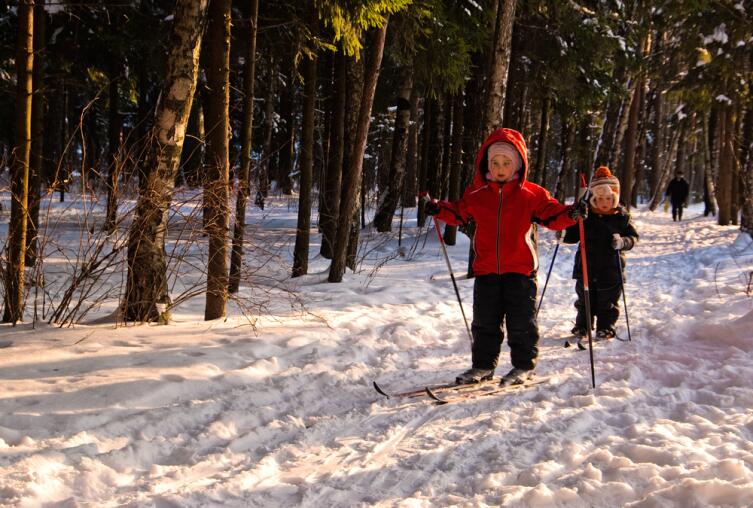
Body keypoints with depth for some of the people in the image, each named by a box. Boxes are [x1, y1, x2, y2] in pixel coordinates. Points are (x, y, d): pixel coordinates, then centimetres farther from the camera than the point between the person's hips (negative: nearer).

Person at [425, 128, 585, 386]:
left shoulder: (531, 193, -3)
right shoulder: (476, 192, 4)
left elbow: (552, 215, -2)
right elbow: (459, 213, 15)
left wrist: (570, 213, -21)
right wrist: (440, 209, -1)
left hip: (520, 270, -3)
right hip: (486, 270, 3)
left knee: (521, 321, 5)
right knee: (484, 322, 11)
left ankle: (524, 366, 19)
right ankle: (483, 366, 22)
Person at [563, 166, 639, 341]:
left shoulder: (622, 216, -3)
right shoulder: (585, 215, -3)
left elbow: (633, 237, -1)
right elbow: (573, 236, 5)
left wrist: (622, 242, -22)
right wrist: (564, 234, -17)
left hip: (611, 269, -1)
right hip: (586, 267, 1)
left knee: (608, 302, 7)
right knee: (584, 300, 13)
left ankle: (606, 328, 22)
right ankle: (582, 326, 28)